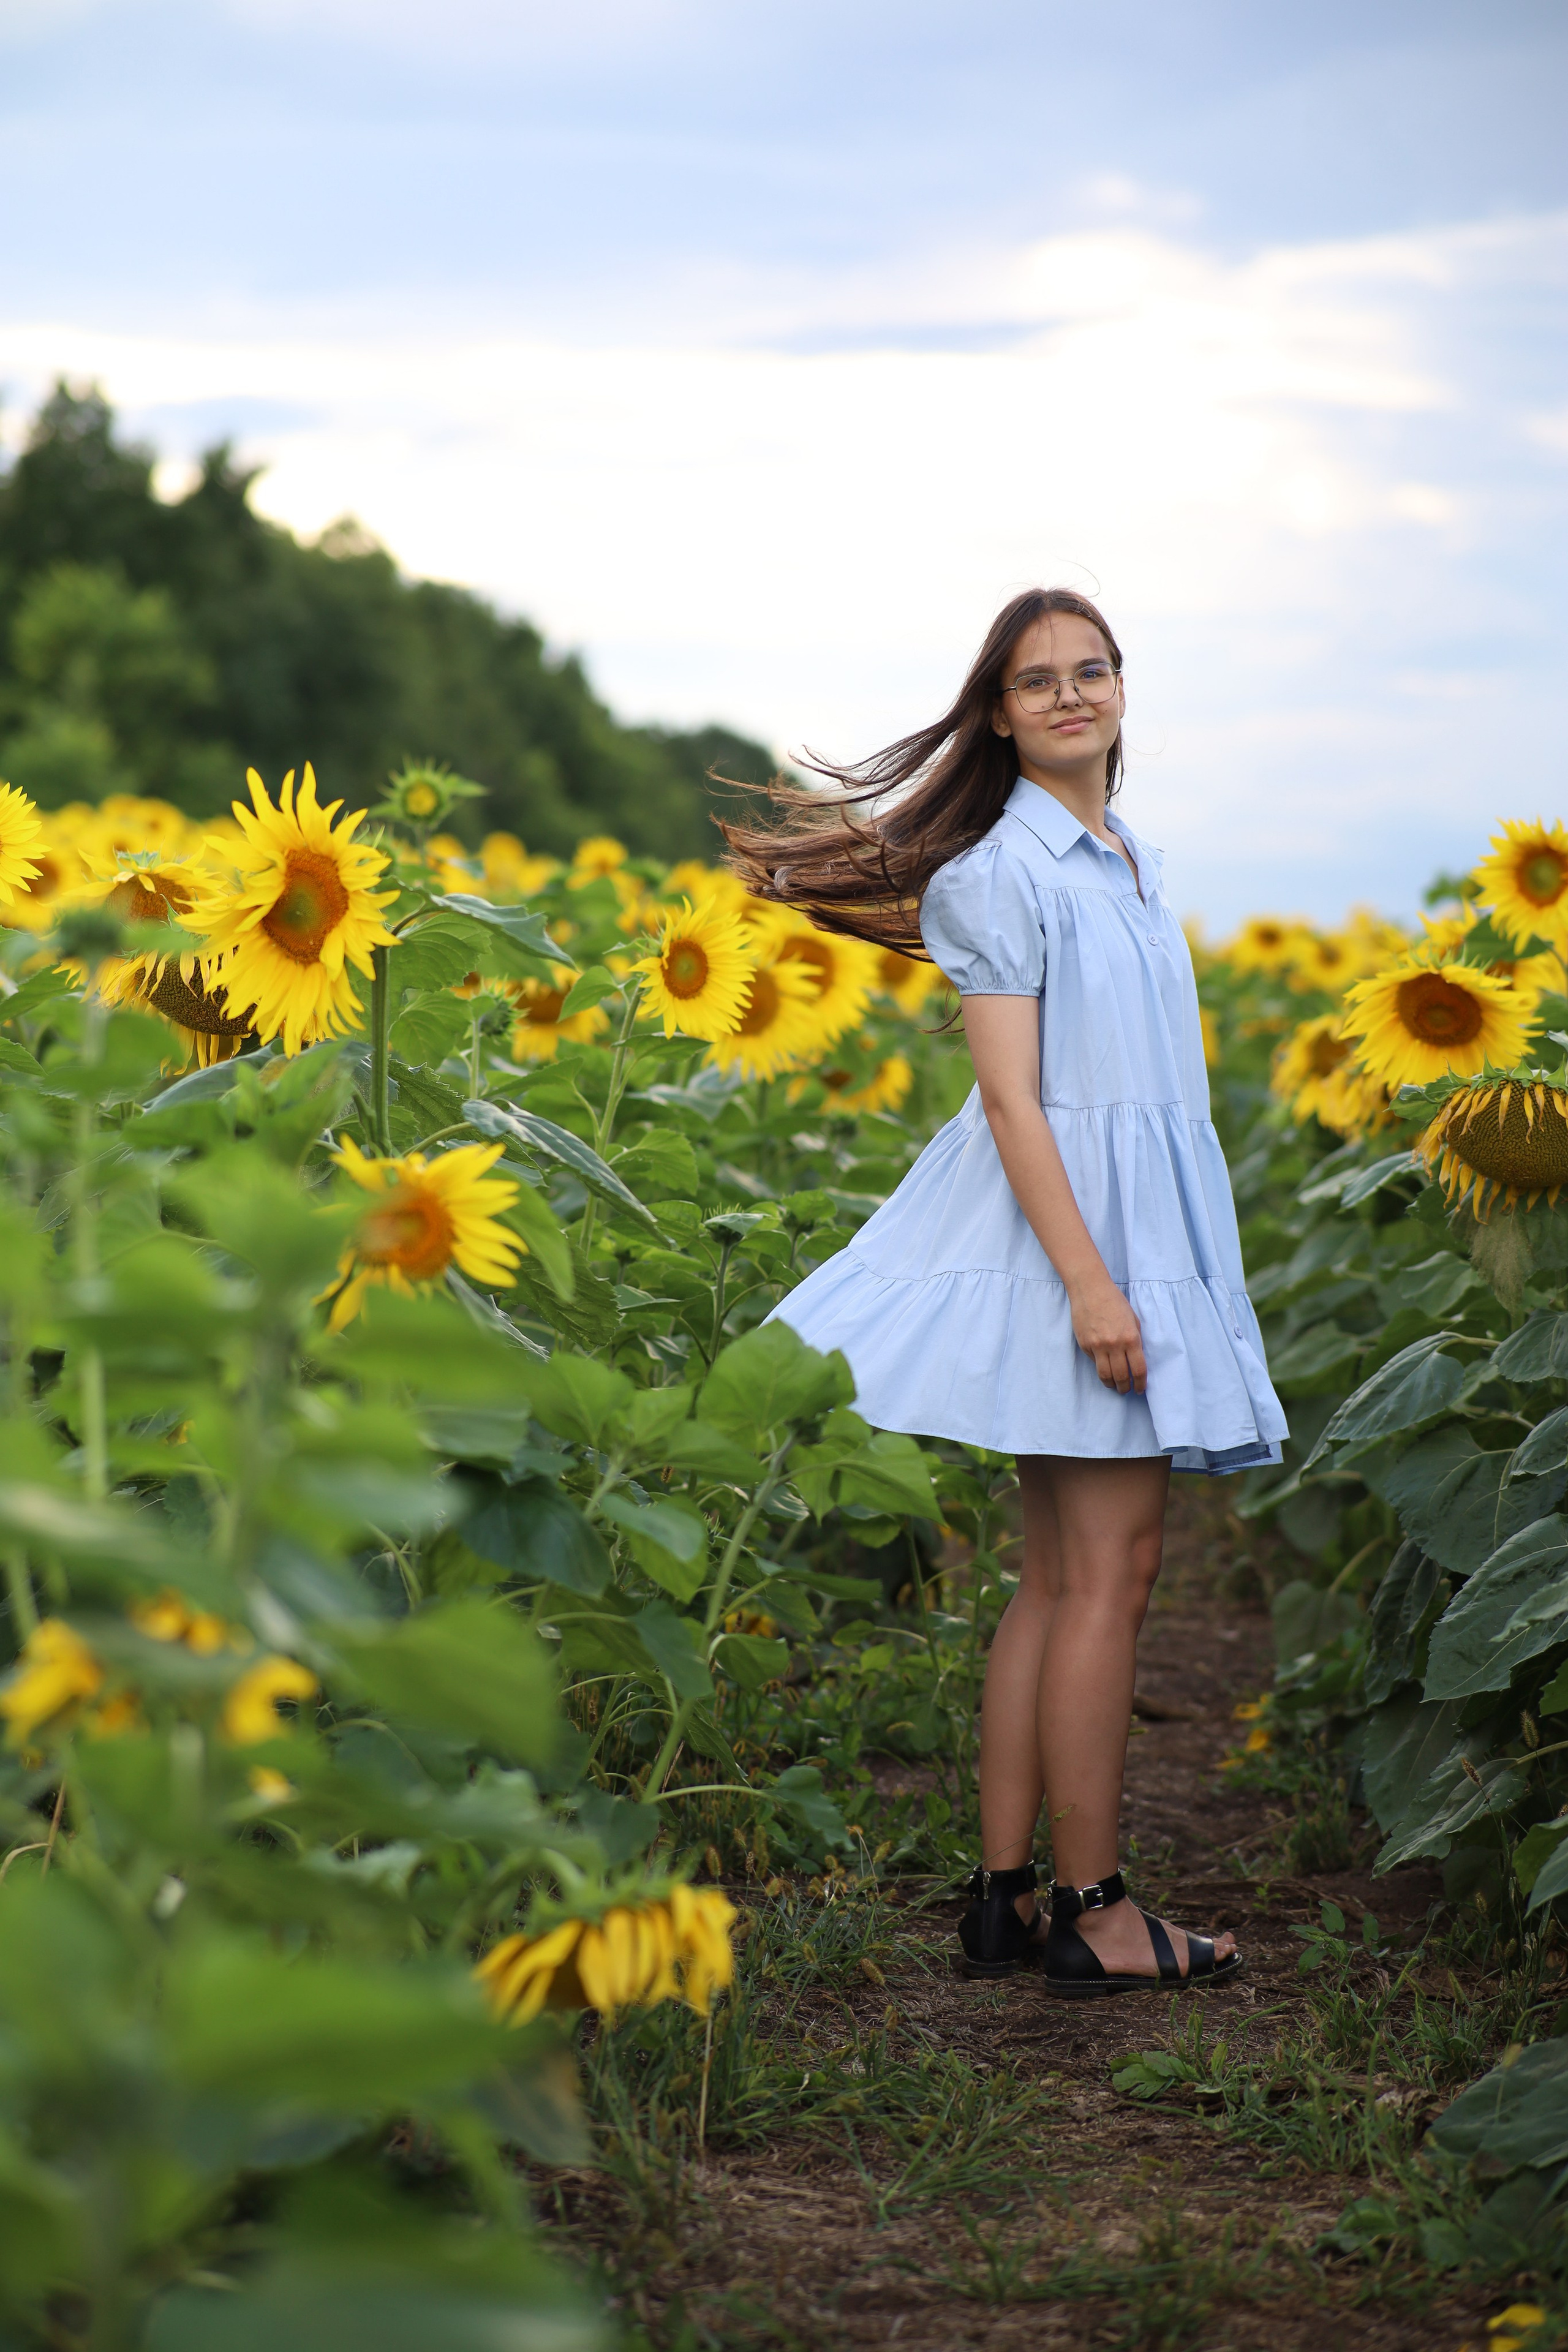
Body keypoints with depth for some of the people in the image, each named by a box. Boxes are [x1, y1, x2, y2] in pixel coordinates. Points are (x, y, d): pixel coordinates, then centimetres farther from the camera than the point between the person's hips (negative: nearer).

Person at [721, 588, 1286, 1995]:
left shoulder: (1127, 863, 16)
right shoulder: (1004, 871, -10)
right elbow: (1010, 1096, -16)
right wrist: (1089, 1279, -23)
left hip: (1154, 1229, 9)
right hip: (1068, 1226, -9)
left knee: (1061, 1580, 8)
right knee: (1109, 1574, -7)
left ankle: (1004, 1900, 12)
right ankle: (1091, 1914, 0)